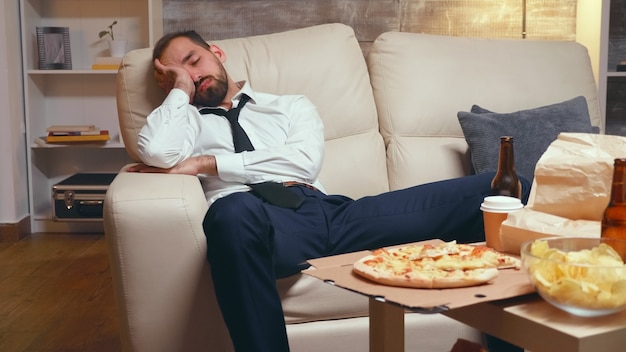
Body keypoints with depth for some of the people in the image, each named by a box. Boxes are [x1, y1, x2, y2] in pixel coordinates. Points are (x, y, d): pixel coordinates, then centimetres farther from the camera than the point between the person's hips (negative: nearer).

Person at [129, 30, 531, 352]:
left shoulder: (291, 105, 28)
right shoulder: (188, 121, 26)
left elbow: (304, 161, 6)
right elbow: (158, 154, 0)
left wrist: (209, 162, 3)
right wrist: (180, 89, 17)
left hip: (332, 212, 3)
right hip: (258, 219, -2)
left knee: (495, 190, -11)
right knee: (233, 211, -45)